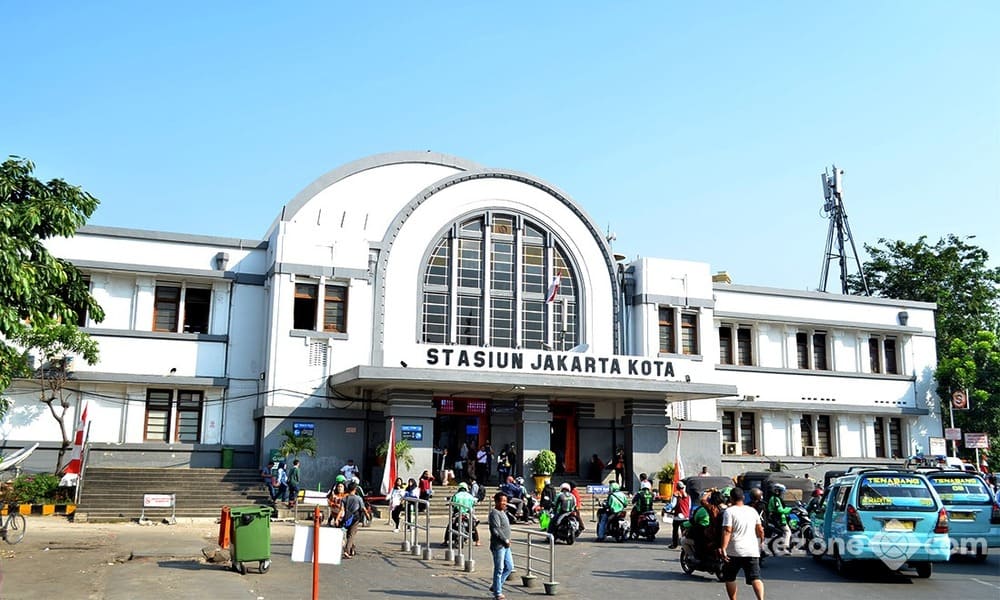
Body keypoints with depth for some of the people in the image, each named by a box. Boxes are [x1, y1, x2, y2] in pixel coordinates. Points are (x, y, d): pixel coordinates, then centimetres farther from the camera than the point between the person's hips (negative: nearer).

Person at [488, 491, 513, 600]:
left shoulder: (503, 512, 15)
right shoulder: (494, 513, -15)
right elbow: (496, 530, -22)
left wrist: (507, 540, 12)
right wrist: (505, 540, -16)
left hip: (505, 545, 10)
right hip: (498, 546, -10)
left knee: (509, 567, 13)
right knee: (499, 569, -2)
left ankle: (495, 586, 24)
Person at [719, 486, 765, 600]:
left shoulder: (729, 511, -7)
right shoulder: (752, 510, 9)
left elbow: (727, 530, -17)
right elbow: (759, 530, 13)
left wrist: (723, 548, -20)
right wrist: (761, 542, 29)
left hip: (734, 552, -3)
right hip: (752, 551, 4)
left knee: (729, 578, 13)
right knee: (755, 578, -3)